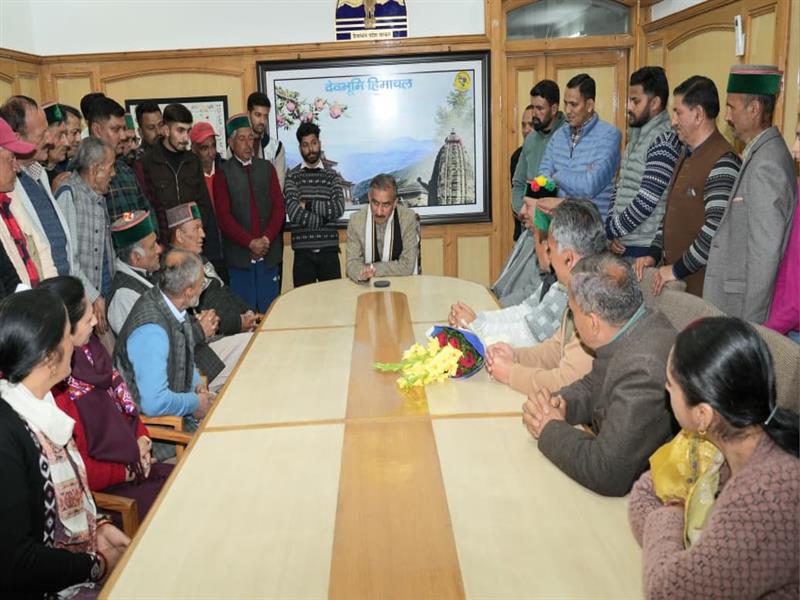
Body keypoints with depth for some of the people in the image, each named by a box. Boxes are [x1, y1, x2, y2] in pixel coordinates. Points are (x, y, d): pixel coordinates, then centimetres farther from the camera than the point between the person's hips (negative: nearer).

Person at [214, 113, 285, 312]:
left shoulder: (267, 168, 12)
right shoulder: (223, 173, 1)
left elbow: (278, 207, 5)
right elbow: (224, 216, -5)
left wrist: (266, 239, -9)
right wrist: (250, 242, -13)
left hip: (269, 252, 3)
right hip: (239, 255, -3)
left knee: (270, 311, 7)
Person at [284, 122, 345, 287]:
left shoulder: (332, 175, 9)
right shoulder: (292, 176, 4)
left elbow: (339, 208, -6)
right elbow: (293, 212, -10)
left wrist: (309, 205, -8)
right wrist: (325, 219, -8)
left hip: (329, 250, 1)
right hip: (303, 252, -1)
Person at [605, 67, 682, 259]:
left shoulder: (665, 140, -13)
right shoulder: (636, 136, 14)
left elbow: (647, 200, -19)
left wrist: (611, 230, -9)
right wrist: (611, 233, 3)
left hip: (644, 248, -7)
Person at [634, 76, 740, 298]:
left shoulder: (722, 163, -16)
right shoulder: (686, 155, 15)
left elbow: (717, 229, -24)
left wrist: (678, 269, -17)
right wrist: (654, 254, 6)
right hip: (673, 280, 8)